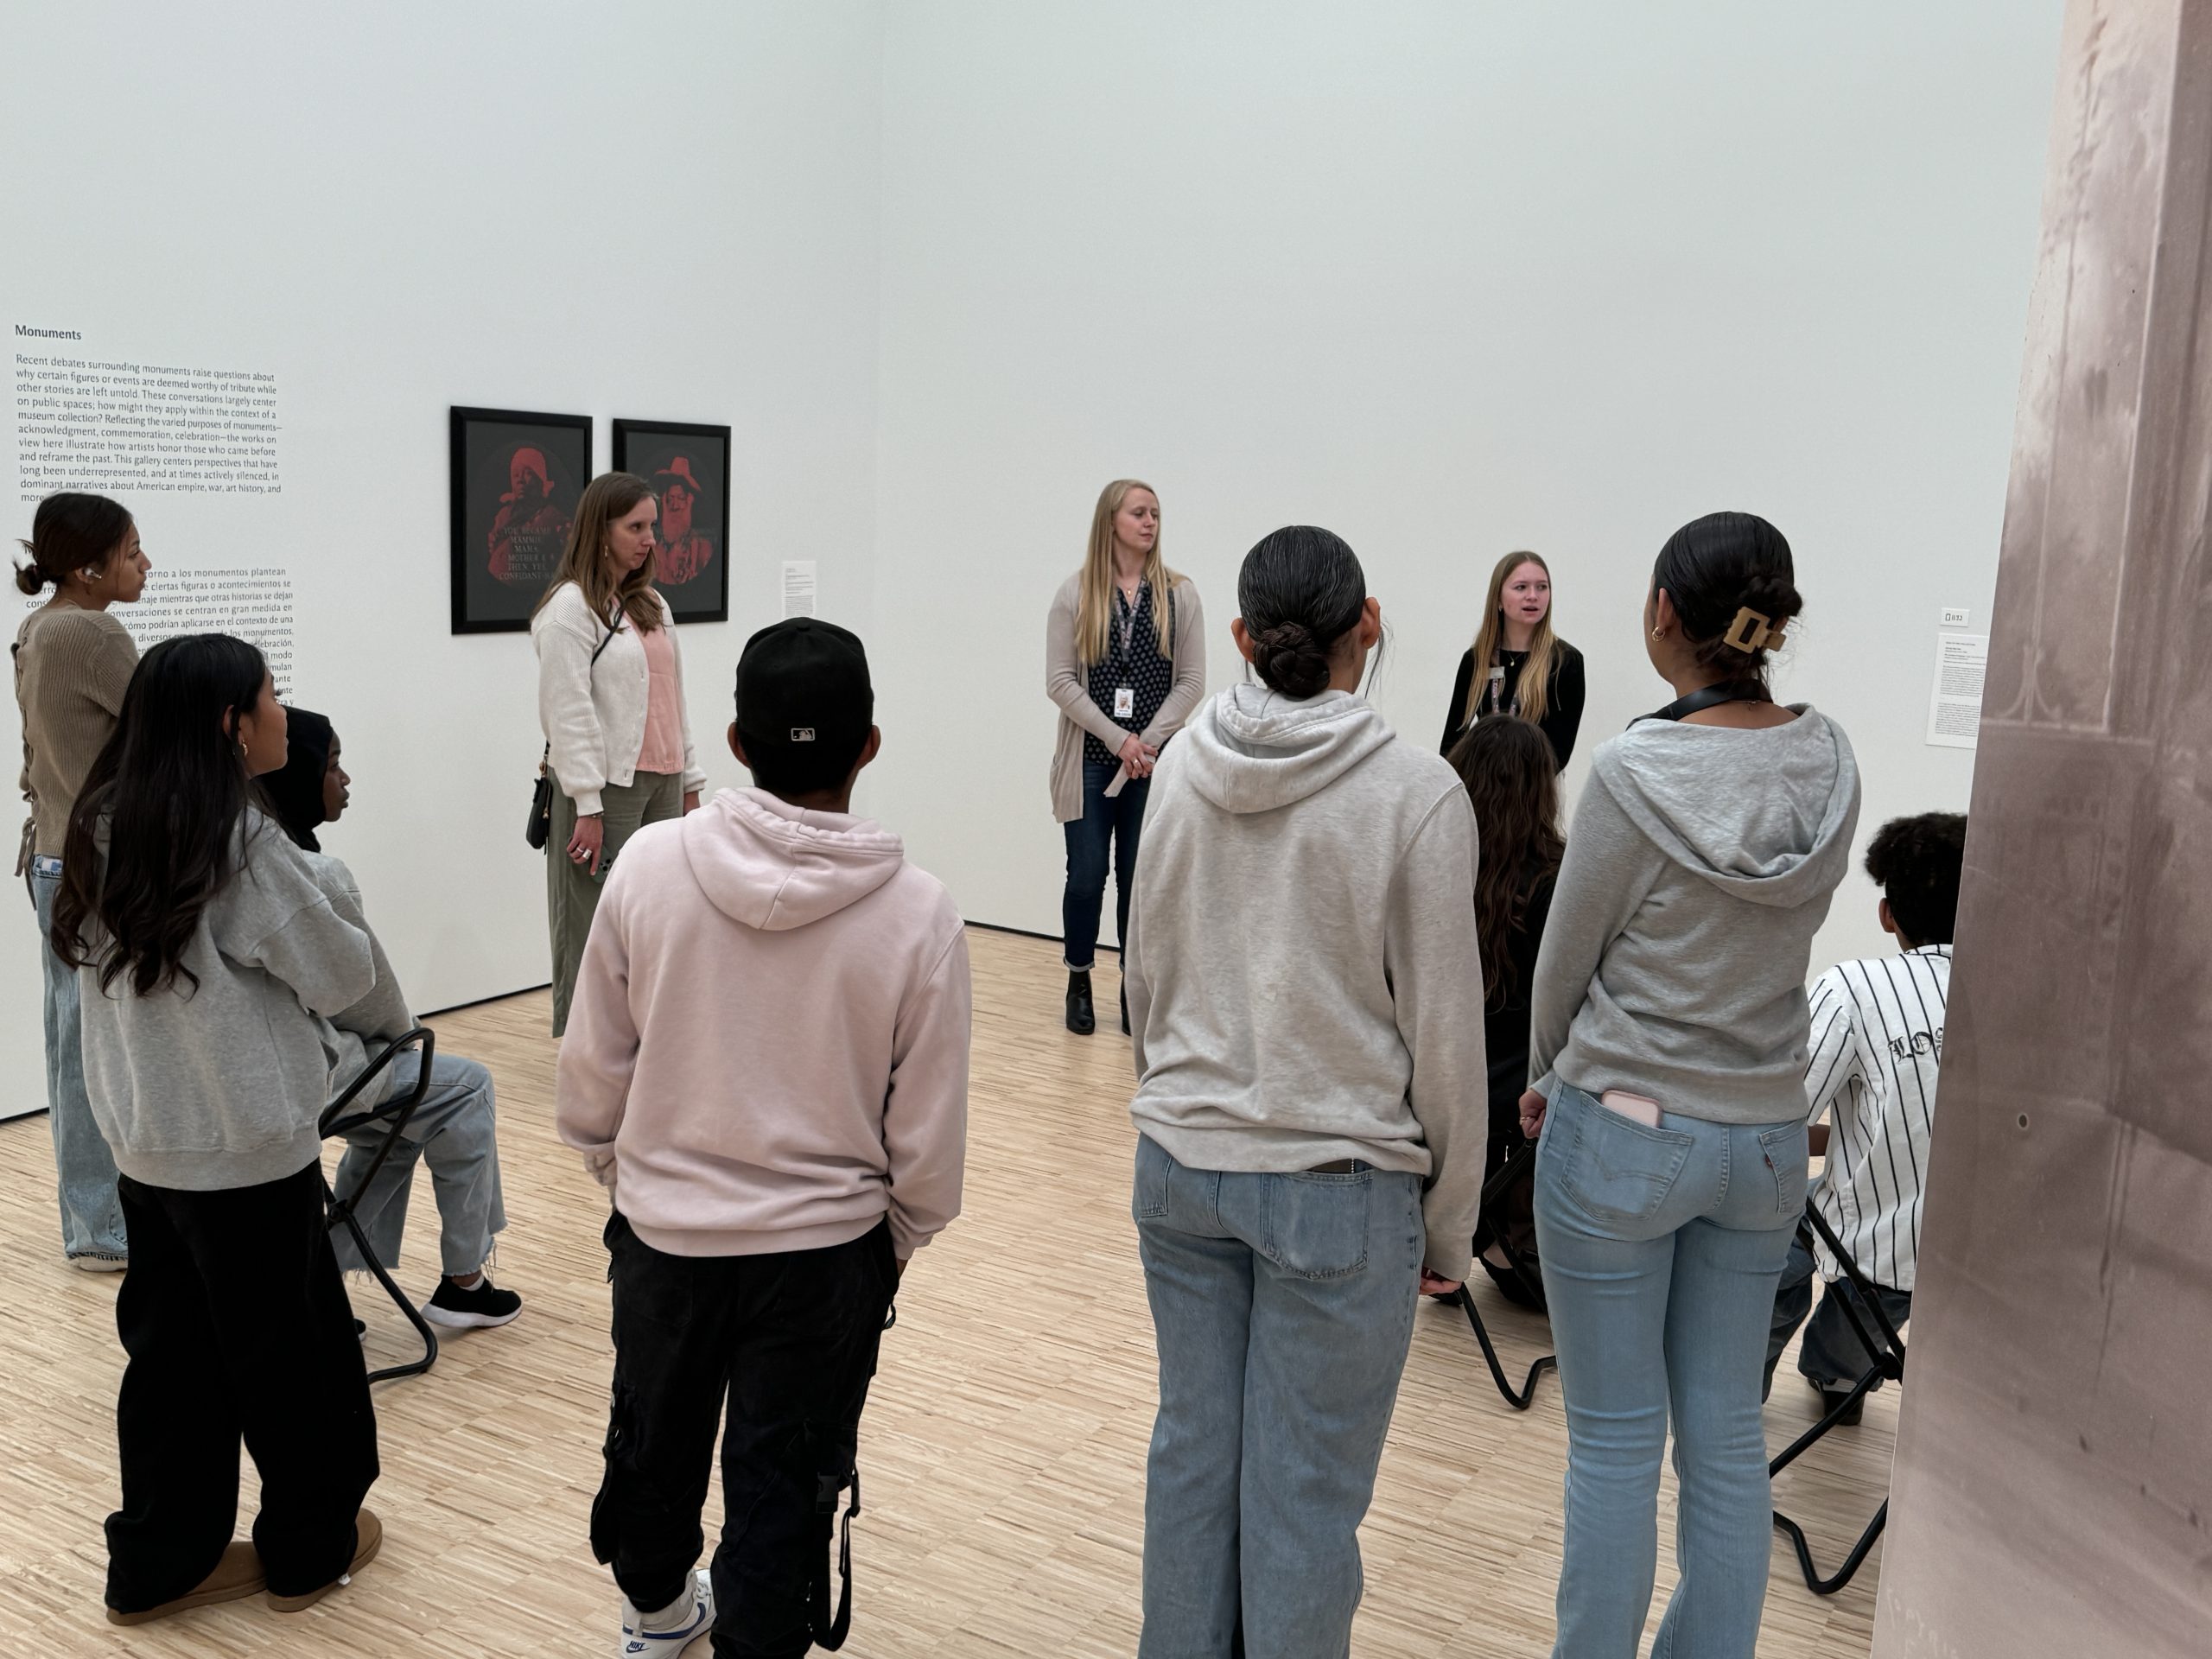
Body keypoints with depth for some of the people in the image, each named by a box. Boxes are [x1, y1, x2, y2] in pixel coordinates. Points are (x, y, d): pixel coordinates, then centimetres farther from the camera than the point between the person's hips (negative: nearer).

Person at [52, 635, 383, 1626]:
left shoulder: (104, 829, 2)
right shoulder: (240, 844, -20)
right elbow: (344, 976, -10)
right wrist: (337, 947, 8)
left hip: (144, 1144, 7)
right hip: (248, 1151, -7)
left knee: (173, 1353, 17)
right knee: (289, 1351, 11)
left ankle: (158, 1562, 27)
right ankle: (310, 1548, 27)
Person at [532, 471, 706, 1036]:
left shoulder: (653, 605, 17)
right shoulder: (569, 608, -8)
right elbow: (568, 714, -13)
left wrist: (689, 780, 17)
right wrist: (587, 808, -17)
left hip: (661, 783, 8)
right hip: (606, 788, -7)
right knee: (598, 932, -3)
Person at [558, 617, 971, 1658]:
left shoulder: (649, 865, -14)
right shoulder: (917, 913, -17)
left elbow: (592, 1072, -5)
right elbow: (928, 1138, -10)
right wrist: (899, 1239, 9)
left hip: (662, 1234, 3)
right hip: (825, 1253, -3)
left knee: (653, 1445, 27)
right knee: (782, 1492, 13)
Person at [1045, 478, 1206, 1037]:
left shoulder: (1179, 594, 3)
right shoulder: (1075, 594, 1)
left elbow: (1191, 681, 1)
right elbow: (1059, 681, -4)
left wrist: (1148, 743, -10)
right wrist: (1119, 740, -11)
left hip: (1153, 761, 1)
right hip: (1089, 760, -1)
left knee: (1138, 877, 5)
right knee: (1087, 875, 2)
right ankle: (1079, 984, 19)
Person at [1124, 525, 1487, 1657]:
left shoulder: (1183, 769, -1)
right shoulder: (1416, 795, -14)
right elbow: (1444, 1033, -10)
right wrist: (1448, 1225, 1)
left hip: (1181, 1165, 5)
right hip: (1336, 1184, -4)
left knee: (1192, 1446, 18)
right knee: (1307, 1489, 8)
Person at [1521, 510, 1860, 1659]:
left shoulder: (1635, 775, -20)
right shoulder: (1830, 769, -4)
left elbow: (1566, 960, -7)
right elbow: (1779, 938, 5)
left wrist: (1547, 1079, 12)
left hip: (1626, 1133, -5)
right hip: (1767, 1134, 5)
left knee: (1615, 1438, 7)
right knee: (1726, 1435, 16)